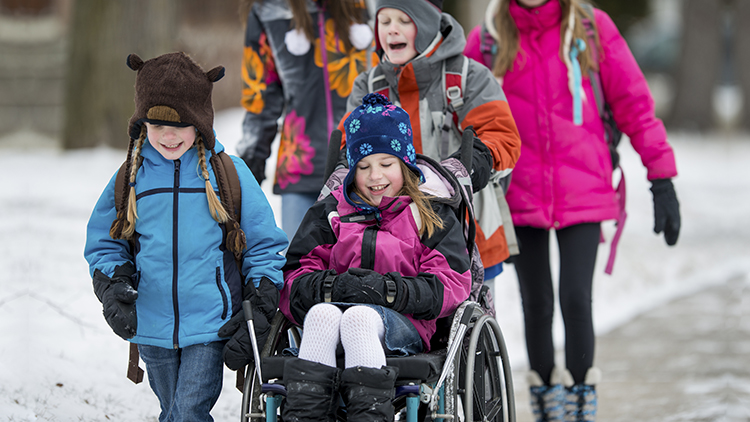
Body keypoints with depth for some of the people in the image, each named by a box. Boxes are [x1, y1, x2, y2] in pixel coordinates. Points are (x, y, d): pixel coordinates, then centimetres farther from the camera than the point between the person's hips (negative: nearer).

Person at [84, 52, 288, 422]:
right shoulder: (131, 178, 4)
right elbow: (103, 244, 13)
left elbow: (265, 244, 5)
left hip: (210, 324, -3)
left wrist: (261, 301, -5)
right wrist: (112, 287, -6)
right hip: (152, 325, 3)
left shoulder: (229, 174, -2)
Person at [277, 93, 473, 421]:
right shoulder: (330, 212, 25)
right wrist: (331, 286, -10)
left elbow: (452, 284, 3)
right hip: (333, 306, 2)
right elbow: (294, 281, 14)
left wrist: (389, 289, -13)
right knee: (322, 313, -35)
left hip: (401, 323, -2)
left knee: (359, 316, -37)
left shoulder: (431, 214, 19)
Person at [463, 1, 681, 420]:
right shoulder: (487, 40, 0)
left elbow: (634, 102, 0)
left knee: (576, 299, -9)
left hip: (582, 193, -1)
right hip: (519, 195, 1)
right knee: (537, 305, 6)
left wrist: (662, 180, -2)